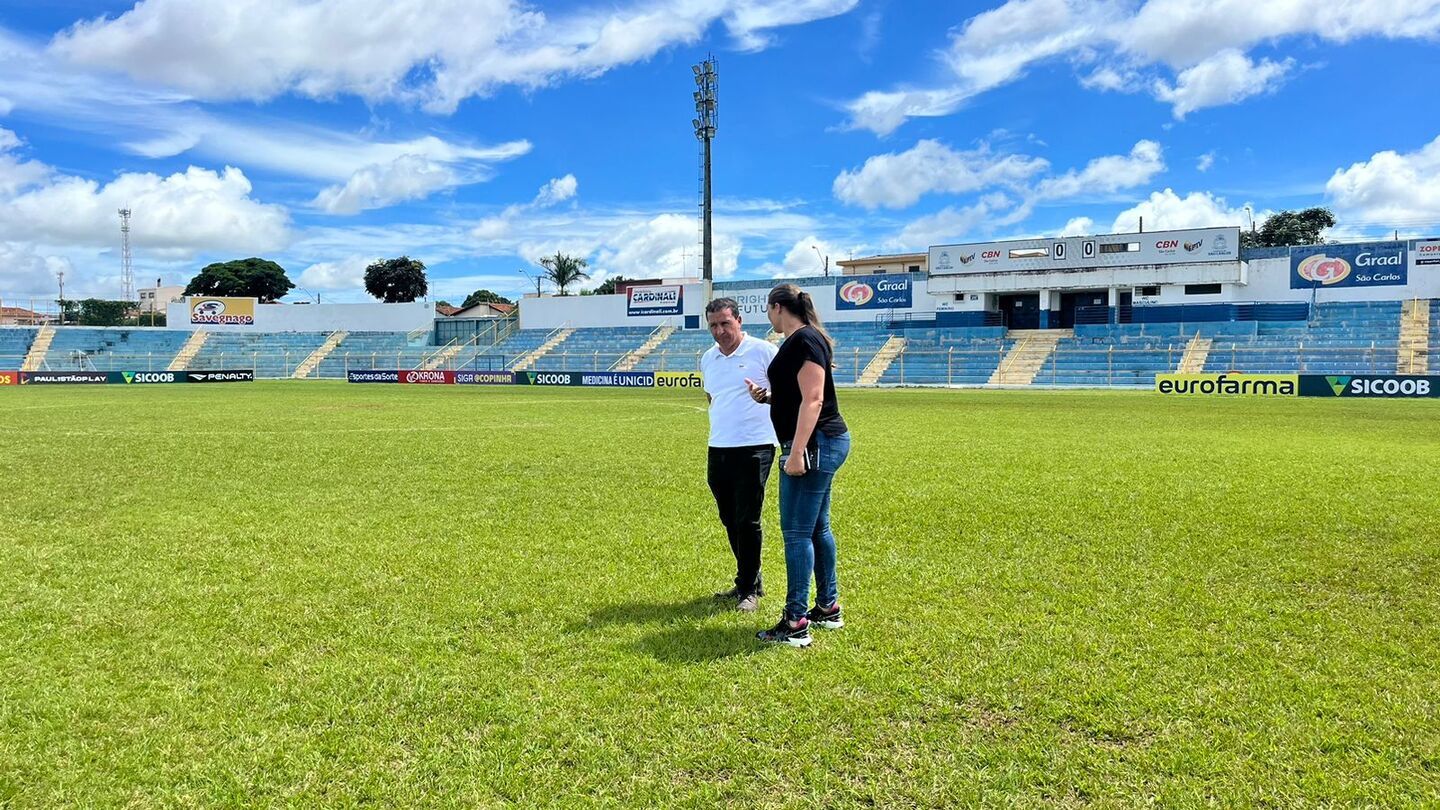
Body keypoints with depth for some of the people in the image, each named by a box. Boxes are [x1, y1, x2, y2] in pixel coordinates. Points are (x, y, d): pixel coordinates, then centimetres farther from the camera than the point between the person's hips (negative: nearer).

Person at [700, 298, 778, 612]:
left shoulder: (763, 351, -7)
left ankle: (749, 589, 10)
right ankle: (747, 581, 27)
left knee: (747, 521, -3)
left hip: (754, 448, -6)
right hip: (718, 449, 7)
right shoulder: (708, 359, 12)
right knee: (730, 521, 13)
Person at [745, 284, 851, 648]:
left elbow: (812, 400, -23)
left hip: (815, 445, -11)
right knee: (817, 528, 17)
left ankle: (796, 624, -3)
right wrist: (767, 396, 12)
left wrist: (796, 453, -26)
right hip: (824, 444, 11)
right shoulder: (800, 340, 16)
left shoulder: (804, 340, -15)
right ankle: (828, 608, 27)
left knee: (797, 533, -8)